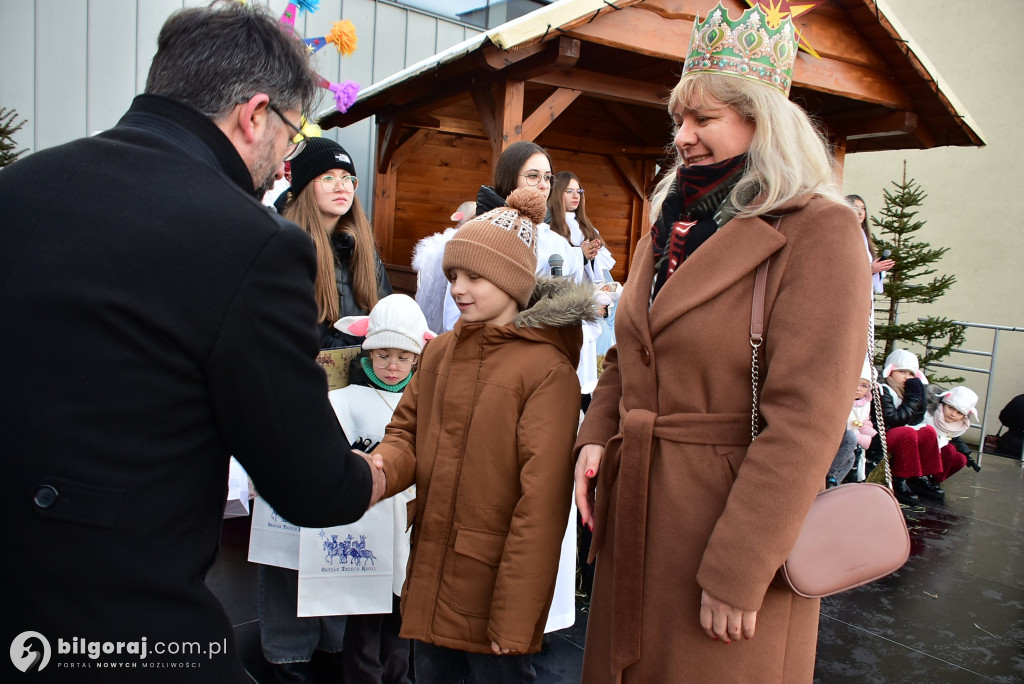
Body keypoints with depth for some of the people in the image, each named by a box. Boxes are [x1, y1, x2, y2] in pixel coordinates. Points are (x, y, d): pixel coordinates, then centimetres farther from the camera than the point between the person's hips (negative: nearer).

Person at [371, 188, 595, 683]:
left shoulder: (548, 372, -16)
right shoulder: (438, 353, 3)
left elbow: (541, 504, -17)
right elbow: (408, 432, 10)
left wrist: (514, 618, -17)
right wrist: (382, 467, -14)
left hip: (493, 583, -6)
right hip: (429, 578, 6)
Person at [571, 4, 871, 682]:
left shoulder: (818, 231, -13)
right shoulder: (671, 223, 10)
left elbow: (805, 417, -20)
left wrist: (738, 572, -21)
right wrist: (596, 436, 0)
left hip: (736, 520, -7)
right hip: (636, 509, 7)